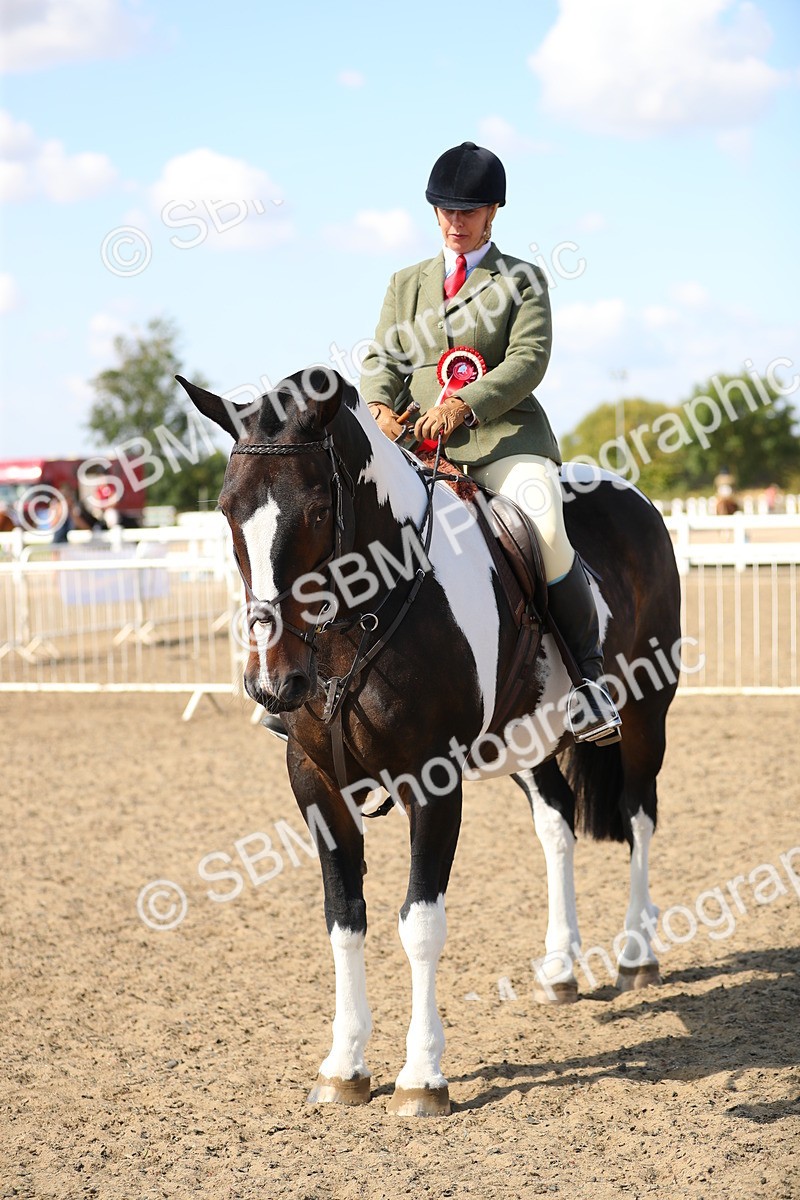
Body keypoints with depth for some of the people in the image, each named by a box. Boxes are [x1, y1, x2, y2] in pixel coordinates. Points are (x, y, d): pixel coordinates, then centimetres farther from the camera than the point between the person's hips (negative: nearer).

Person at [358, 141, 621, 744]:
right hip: (419, 443, 4)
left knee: (546, 536, -29)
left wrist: (464, 404, -21)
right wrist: (380, 407, -11)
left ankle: (589, 671, -12)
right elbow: (382, 358, 13)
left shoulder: (522, 280, 9)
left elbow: (529, 359, -5)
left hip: (505, 436, -4)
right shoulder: (406, 283, 22)